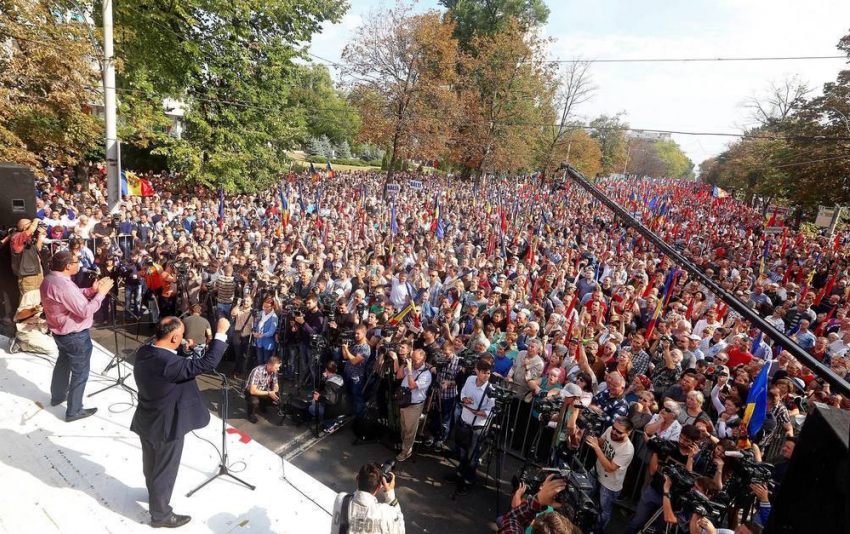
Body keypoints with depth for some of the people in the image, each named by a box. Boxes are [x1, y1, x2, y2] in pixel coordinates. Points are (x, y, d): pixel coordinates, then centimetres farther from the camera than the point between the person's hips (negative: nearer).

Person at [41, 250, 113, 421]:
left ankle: (57, 396, 50)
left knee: (63, 363, 30)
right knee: (80, 373, 6)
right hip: (75, 336, -10)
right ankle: (74, 411, 18)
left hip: (60, 332, 10)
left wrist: (92, 290, -4)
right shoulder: (64, 285, -32)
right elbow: (85, 311, -29)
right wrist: (101, 293, -20)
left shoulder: (49, 279, 0)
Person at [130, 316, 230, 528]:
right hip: (166, 426, -8)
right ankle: (160, 514, 32)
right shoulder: (169, 364, -36)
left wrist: (184, 347, 1)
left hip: (147, 422, 9)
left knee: (152, 464, 31)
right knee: (165, 471, 13)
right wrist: (221, 333, -29)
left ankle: (154, 493, 56)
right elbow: (207, 363, -34)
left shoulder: (143, 351, -10)